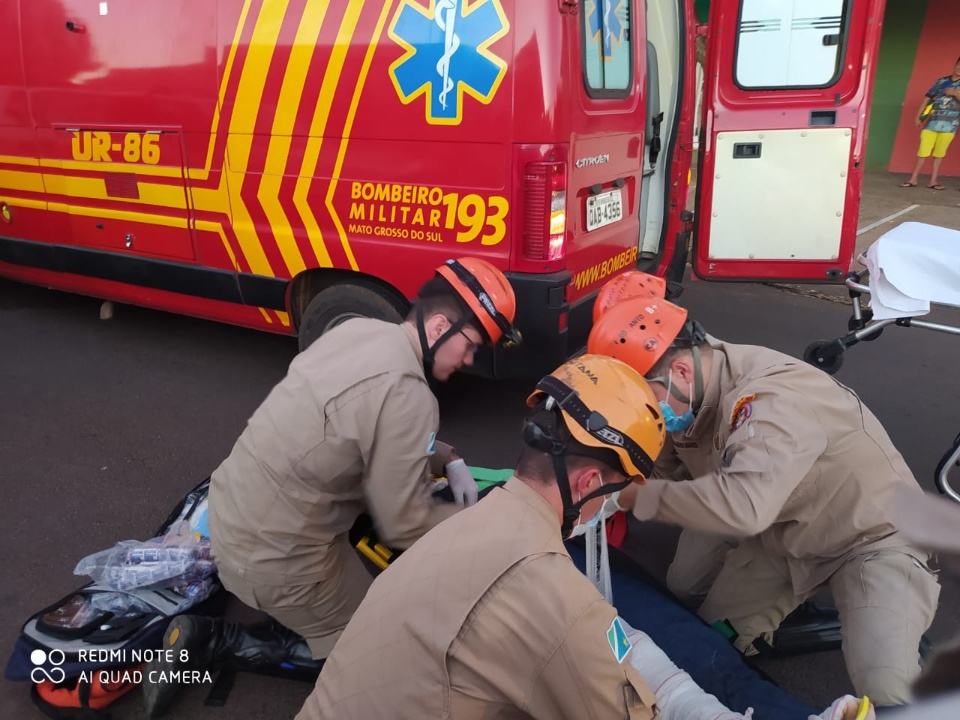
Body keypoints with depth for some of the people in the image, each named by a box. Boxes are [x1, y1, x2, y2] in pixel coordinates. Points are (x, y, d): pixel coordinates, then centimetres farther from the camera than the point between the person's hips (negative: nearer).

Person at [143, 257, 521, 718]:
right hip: (274, 559, -7)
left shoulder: (360, 330, 1)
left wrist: (448, 461, 8)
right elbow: (406, 528, -18)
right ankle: (222, 641, 4)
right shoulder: (405, 393, -25)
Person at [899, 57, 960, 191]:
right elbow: (927, 99, 12)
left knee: (939, 153, 3)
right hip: (932, 122, 0)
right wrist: (918, 116, 6)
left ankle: (933, 180, 7)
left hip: (949, 124, 0)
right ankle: (914, 179, 4)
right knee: (923, 151, -2)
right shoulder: (942, 81, 10)